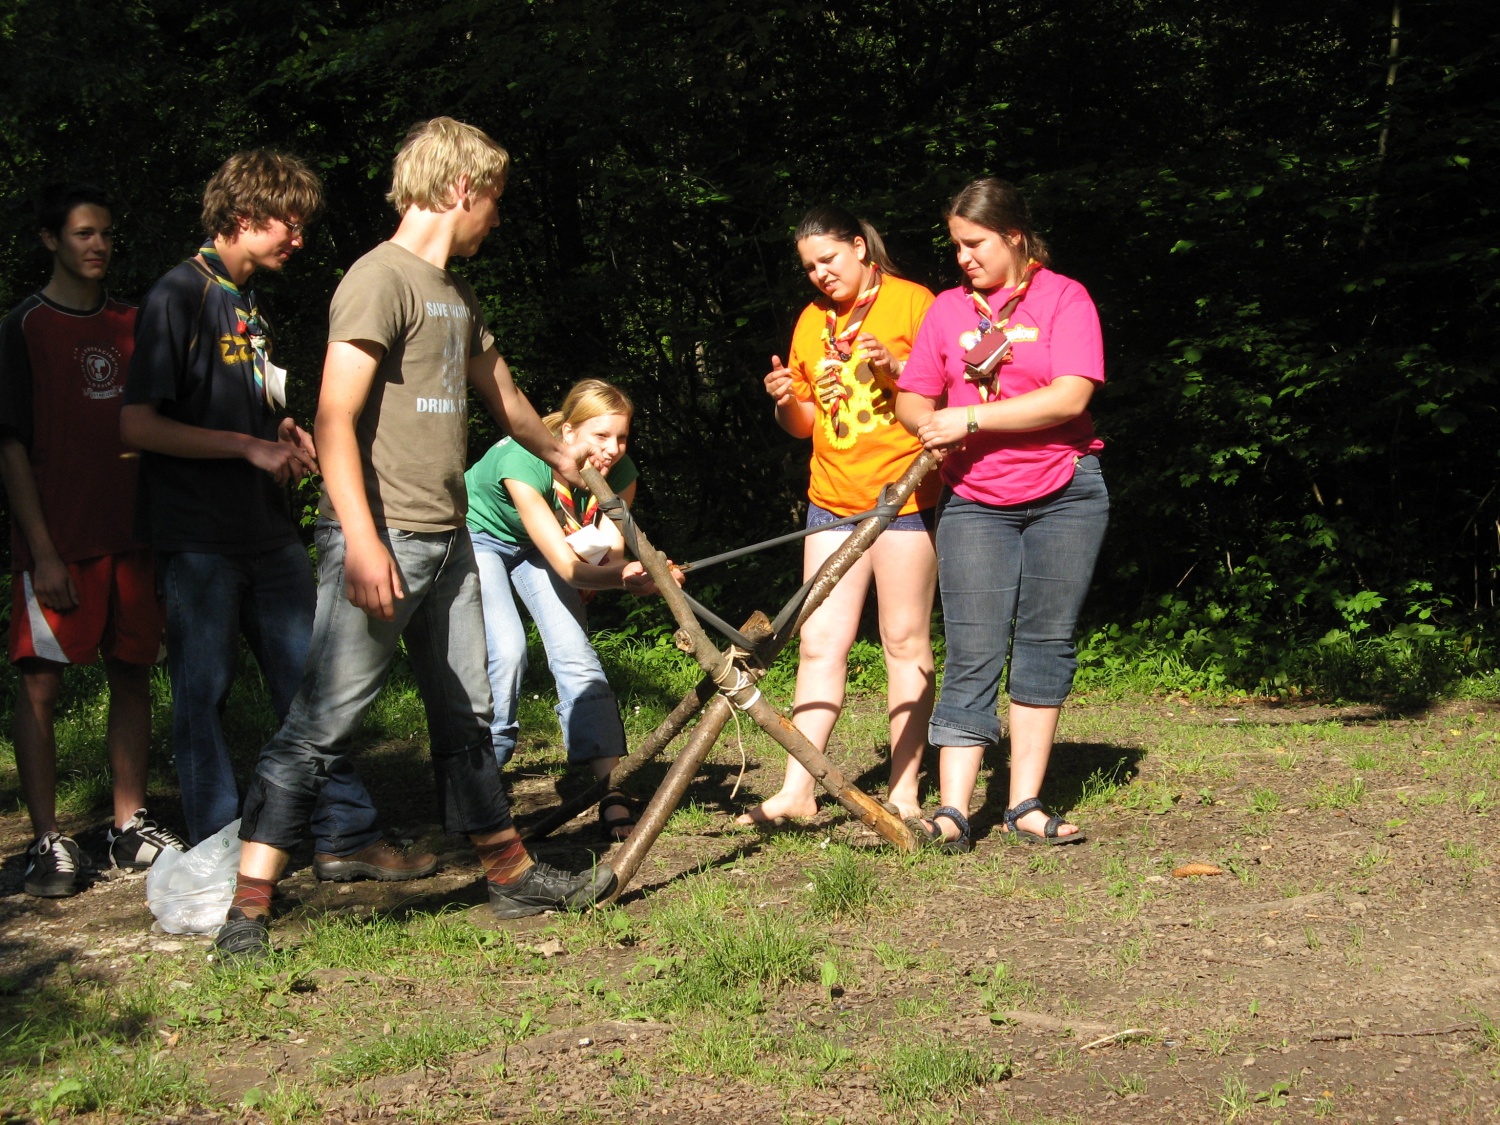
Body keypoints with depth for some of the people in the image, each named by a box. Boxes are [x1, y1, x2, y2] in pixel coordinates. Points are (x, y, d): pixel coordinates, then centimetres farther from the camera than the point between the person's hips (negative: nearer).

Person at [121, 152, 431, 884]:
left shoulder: (248, 303, 15)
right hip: (199, 539, -8)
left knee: (309, 682, 8)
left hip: (266, 529, 8)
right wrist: (250, 446, -17)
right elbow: (138, 424, -17)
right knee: (203, 692, 0)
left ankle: (344, 834, 13)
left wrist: (286, 434, 8)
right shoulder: (178, 297, -11)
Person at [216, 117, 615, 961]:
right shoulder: (381, 281, -12)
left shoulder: (455, 294, 18)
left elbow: (501, 394, 35)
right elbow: (336, 419, -19)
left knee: (467, 715, 16)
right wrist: (363, 542, -26)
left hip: (446, 541, 9)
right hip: (383, 542, -9)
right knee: (324, 722, -10)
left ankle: (513, 875, 26)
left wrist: (562, 457, 49)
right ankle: (248, 905, -9)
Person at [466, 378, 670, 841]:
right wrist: (622, 577, -59)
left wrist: (631, 571, -39)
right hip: (477, 535, -4)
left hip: (534, 545, 4)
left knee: (575, 655, -13)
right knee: (506, 651, -23)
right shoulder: (523, 461, -38)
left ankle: (613, 793, -17)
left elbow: (610, 559, -17)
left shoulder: (619, 474, -22)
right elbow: (566, 566, -43)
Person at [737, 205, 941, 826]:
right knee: (820, 642, 1)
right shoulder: (812, 321, 15)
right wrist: (788, 402, -1)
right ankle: (797, 789, 0)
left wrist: (895, 369, -19)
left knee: (905, 642, 0)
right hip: (833, 497, 5)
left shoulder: (911, 302, -2)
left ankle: (904, 790, 4)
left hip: (904, 494, -5)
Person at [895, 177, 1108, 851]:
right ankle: (953, 810, -9)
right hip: (974, 503, 2)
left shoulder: (1062, 297, -1)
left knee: (1046, 643, 1)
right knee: (973, 657, -5)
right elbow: (912, 399, 11)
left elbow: (1070, 396, -14)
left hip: (1064, 496, -2)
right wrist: (929, 425, -14)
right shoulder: (947, 309, 11)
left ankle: (1025, 804, 7)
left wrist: (970, 418, -16)